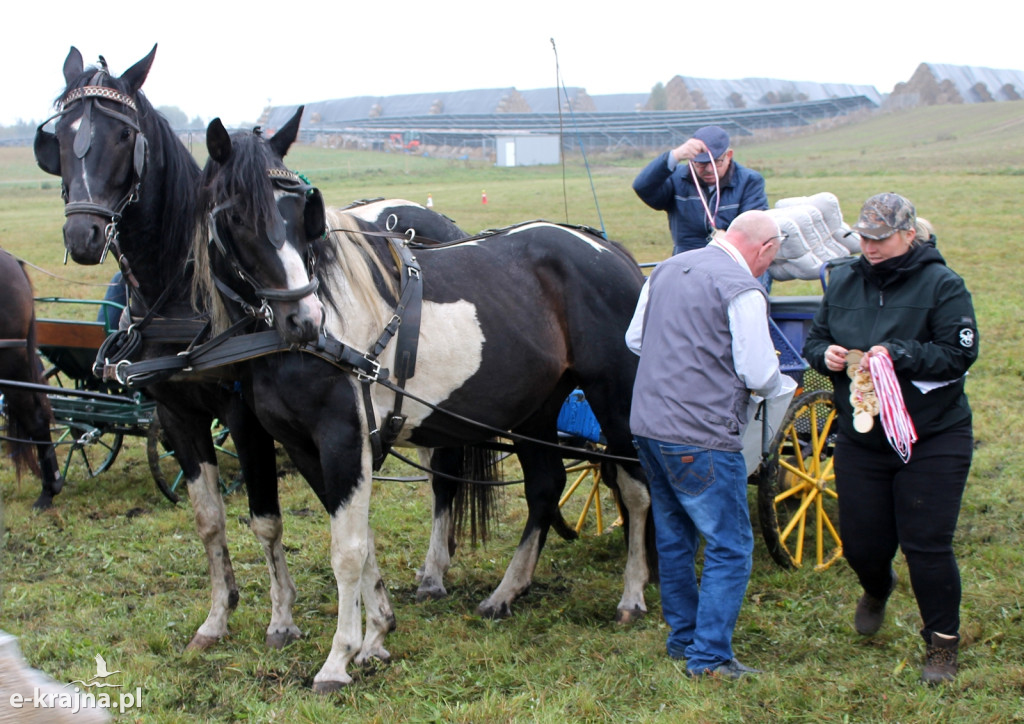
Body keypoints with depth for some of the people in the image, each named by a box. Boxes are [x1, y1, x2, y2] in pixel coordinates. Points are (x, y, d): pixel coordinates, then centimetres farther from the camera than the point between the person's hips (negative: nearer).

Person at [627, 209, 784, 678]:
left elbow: (634, 339, 18)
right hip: (700, 438, -8)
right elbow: (760, 374, -14)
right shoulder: (742, 289, -13)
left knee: (673, 538, 20)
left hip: (647, 424, 8)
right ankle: (709, 657, 1)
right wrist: (774, 386, 8)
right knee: (730, 547, 1)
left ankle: (682, 635, 31)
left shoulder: (668, 269, 10)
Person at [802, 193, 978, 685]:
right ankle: (877, 590, 48)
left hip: (931, 441, -4)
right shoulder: (844, 283, 7)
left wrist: (898, 355, -25)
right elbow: (814, 337, 15)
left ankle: (942, 644, 15)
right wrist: (825, 354, -8)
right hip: (860, 439, 4)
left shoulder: (941, 285, -8)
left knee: (926, 546, -4)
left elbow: (959, 354, -15)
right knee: (861, 543, 10)